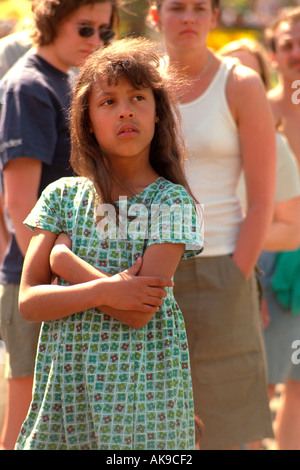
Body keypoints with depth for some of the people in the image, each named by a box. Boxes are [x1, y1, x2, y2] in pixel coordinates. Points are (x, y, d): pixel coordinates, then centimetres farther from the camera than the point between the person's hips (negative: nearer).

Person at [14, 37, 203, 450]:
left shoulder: (171, 200, -5)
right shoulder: (63, 196, 4)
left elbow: (139, 312, -16)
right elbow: (28, 301, -3)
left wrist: (67, 261, -8)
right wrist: (104, 290, -17)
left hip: (145, 384, -2)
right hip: (66, 381, 3)